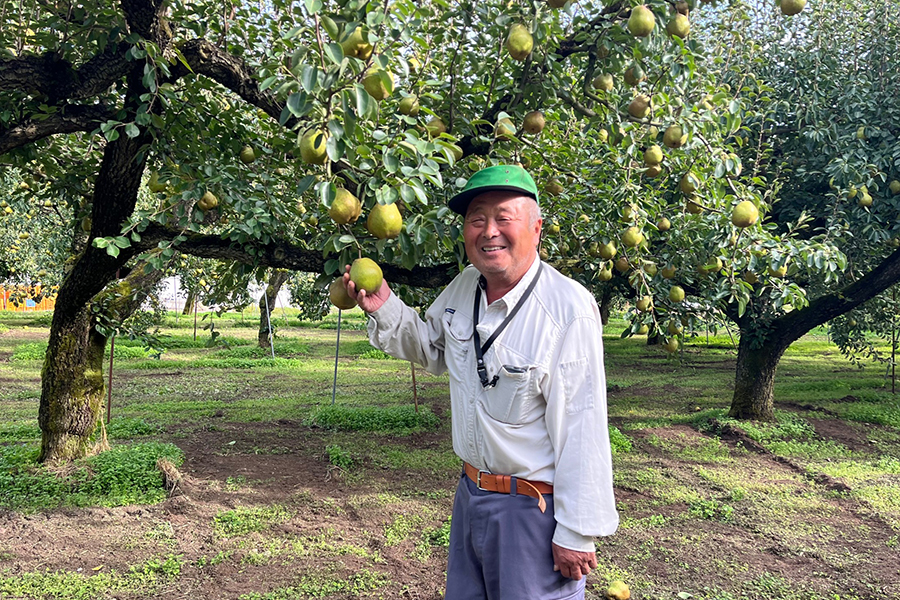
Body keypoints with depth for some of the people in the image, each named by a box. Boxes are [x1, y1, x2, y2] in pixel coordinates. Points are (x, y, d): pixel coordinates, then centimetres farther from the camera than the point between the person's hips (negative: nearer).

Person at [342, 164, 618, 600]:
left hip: (536, 509, -7)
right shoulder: (463, 288, 0)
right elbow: (433, 348, 20)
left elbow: (582, 429, -21)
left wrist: (577, 532, -18)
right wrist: (385, 310, 2)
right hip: (471, 494, 7)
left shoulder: (570, 308, -22)